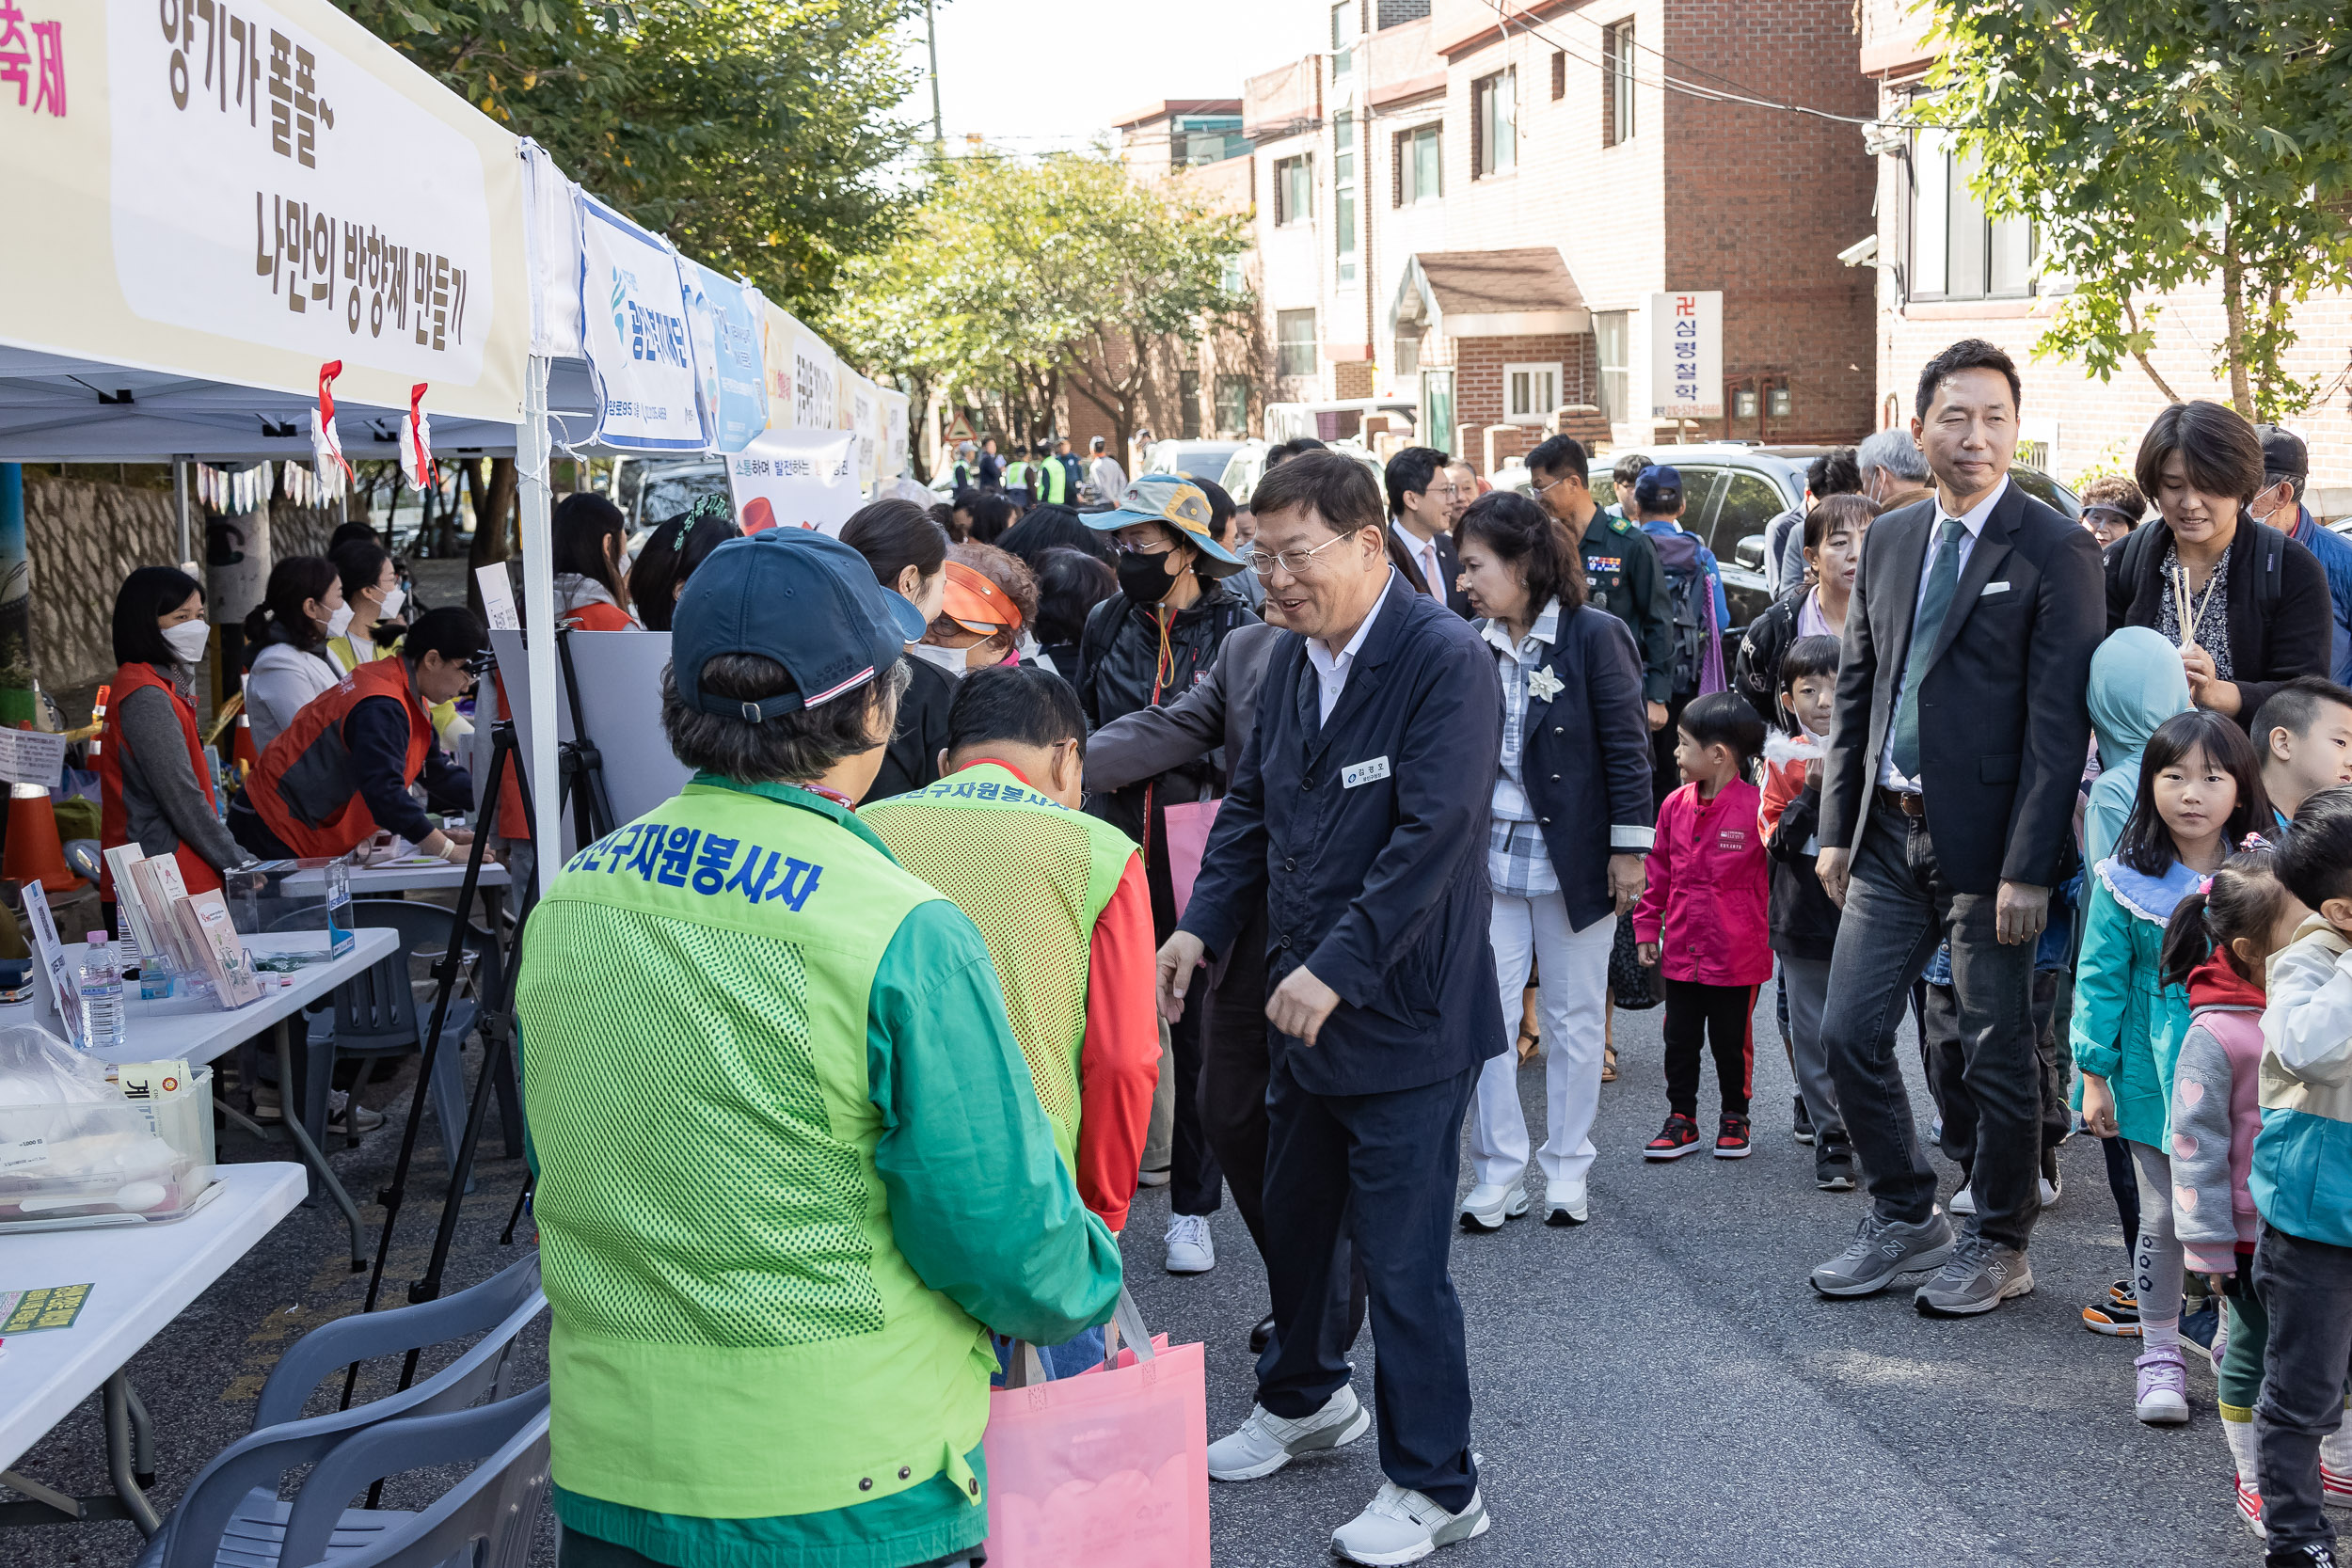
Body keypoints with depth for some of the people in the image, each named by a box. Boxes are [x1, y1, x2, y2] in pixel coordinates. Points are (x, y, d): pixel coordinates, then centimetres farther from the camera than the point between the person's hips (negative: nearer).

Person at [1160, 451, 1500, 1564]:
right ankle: (1304, 1399, 46)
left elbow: (1434, 836, -24)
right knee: (1294, 1216, 22)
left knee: (1400, 1258, -2)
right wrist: (1202, 926, 3)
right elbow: (1253, 804, 15)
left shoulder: (1447, 663, -18)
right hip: (1305, 1001, 8)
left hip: (1403, 1011, -8)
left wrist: (1338, 968, -25)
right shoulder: (1291, 657, 7)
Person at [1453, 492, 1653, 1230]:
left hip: (1574, 858, -3)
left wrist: (1629, 849, -9)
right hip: (1492, 857, 4)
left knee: (1573, 1018, 8)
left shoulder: (1594, 635, -8)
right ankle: (1499, 1174, 11)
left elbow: (1626, 745, -7)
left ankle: (1566, 1172, 19)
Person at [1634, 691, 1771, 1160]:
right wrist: (1647, 927, 10)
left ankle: (1735, 1118, 26)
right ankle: (1681, 1120, 22)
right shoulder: (1675, 806, 2)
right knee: (1679, 1040, 10)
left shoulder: (1755, 806, -14)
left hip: (1735, 957, -4)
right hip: (1680, 951, 4)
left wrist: (1772, 933, -4)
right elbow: (1658, 873, 10)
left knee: (1731, 1042, 9)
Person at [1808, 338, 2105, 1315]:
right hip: (1889, 835, 6)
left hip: (1984, 843, -6)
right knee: (1848, 1033, 7)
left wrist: (2029, 869, -17)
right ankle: (1904, 1218, 26)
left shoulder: (2053, 551, -9)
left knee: (1998, 1053, 6)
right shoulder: (1889, 540, 9)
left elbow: (2059, 722, -13)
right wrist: (1837, 826, 10)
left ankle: (1999, 1246, 24)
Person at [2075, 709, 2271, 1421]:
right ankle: (2161, 1354, 21)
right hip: (2155, 1081, -1)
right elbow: (2100, 981, -4)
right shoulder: (2127, 882, -7)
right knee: (2163, 1218, 8)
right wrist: (2094, 1077, -4)